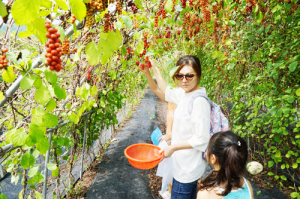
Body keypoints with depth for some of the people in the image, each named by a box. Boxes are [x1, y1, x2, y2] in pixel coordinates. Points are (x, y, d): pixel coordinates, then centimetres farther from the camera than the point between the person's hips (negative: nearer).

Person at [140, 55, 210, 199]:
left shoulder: (199, 101, -28)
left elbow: (201, 139, -25)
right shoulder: (183, 92, -3)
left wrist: (173, 148, -17)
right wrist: (147, 72, -3)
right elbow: (158, 91, 10)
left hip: (187, 168, -8)